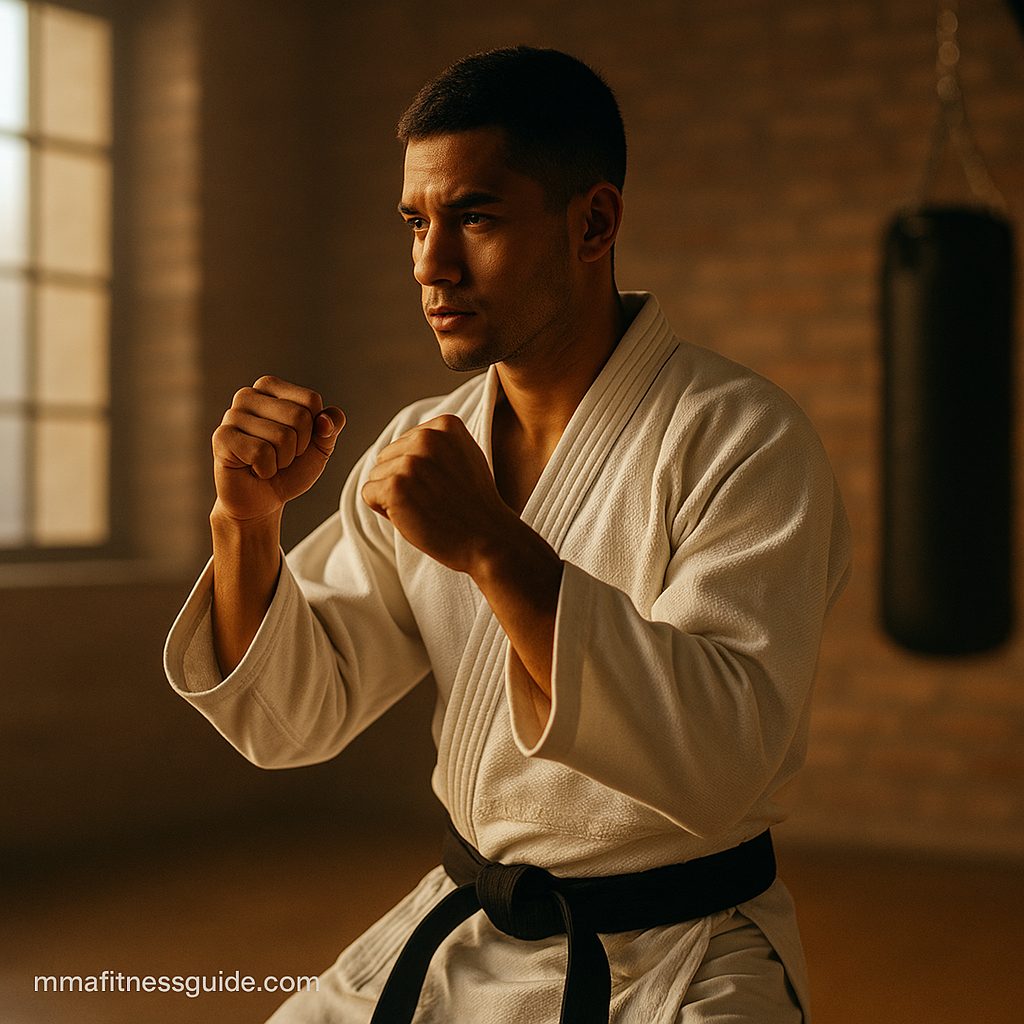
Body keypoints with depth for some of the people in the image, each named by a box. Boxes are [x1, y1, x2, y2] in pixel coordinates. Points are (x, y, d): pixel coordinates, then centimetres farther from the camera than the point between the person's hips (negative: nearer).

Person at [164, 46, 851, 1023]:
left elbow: (722, 764, -28)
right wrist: (247, 522, -15)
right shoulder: (423, 445, 1)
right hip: (457, 941, 5)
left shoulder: (741, 439, -17)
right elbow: (286, 719, 2)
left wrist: (493, 546, -34)